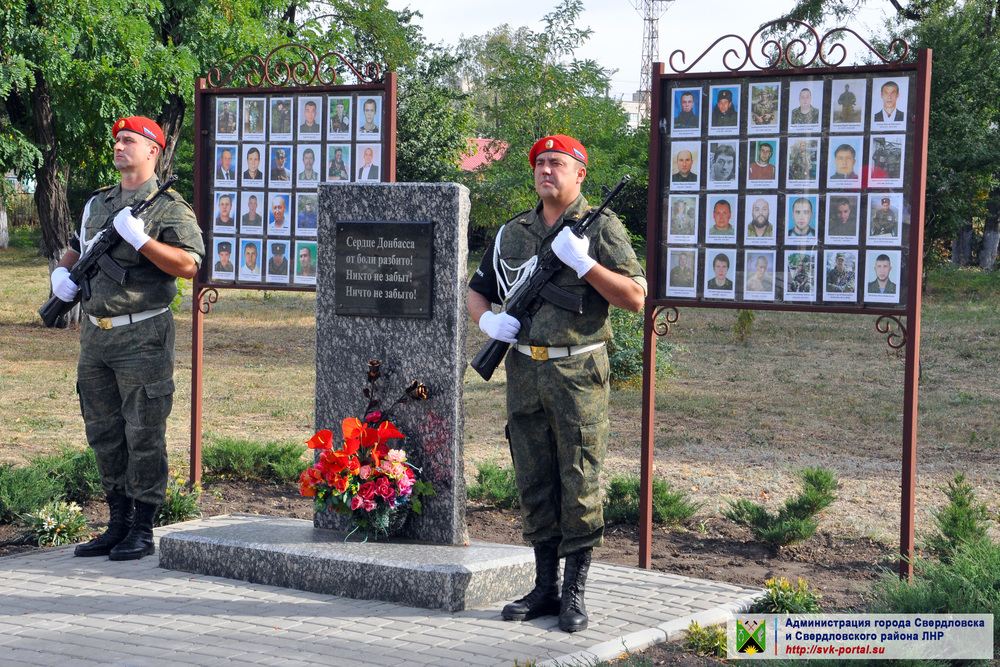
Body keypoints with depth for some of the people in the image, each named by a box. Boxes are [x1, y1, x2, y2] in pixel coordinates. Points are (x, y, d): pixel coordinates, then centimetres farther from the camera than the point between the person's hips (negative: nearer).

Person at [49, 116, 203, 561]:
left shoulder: (169, 207, -4)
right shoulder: (97, 203, 17)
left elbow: (189, 264, -16)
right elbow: (75, 251, 30)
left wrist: (139, 238, -19)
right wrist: (61, 273, 8)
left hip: (142, 337, -7)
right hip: (95, 336, 7)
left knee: (143, 436, -3)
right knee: (104, 436, 11)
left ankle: (142, 530, 4)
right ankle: (118, 523, 20)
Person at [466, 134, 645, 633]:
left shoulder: (601, 228, -1)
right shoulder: (512, 233, 14)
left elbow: (635, 298, -9)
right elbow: (477, 290, 22)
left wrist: (583, 262, -17)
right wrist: (487, 320, 0)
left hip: (578, 373, -5)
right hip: (525, 373, 5)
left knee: (579, 486, -1)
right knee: (534, 486, 9)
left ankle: (575, 592, 7)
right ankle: (545, 588, 19)